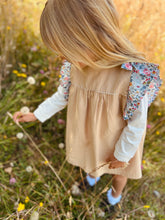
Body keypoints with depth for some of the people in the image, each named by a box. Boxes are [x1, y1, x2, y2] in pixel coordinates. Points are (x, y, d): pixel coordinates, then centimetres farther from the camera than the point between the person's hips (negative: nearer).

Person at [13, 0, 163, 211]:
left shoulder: (134, 77, -39)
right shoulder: (75, 64, -23)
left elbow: (137, 125, -24)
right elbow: (62, 95, -3)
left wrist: (122, 155, -11)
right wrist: (36, 115, 3)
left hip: (116, 143, -3)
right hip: (85, 137, 4)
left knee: (118, 170, 28)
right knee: (91, 163, 34)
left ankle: (115, 194, 64)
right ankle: (92, 174, 72)